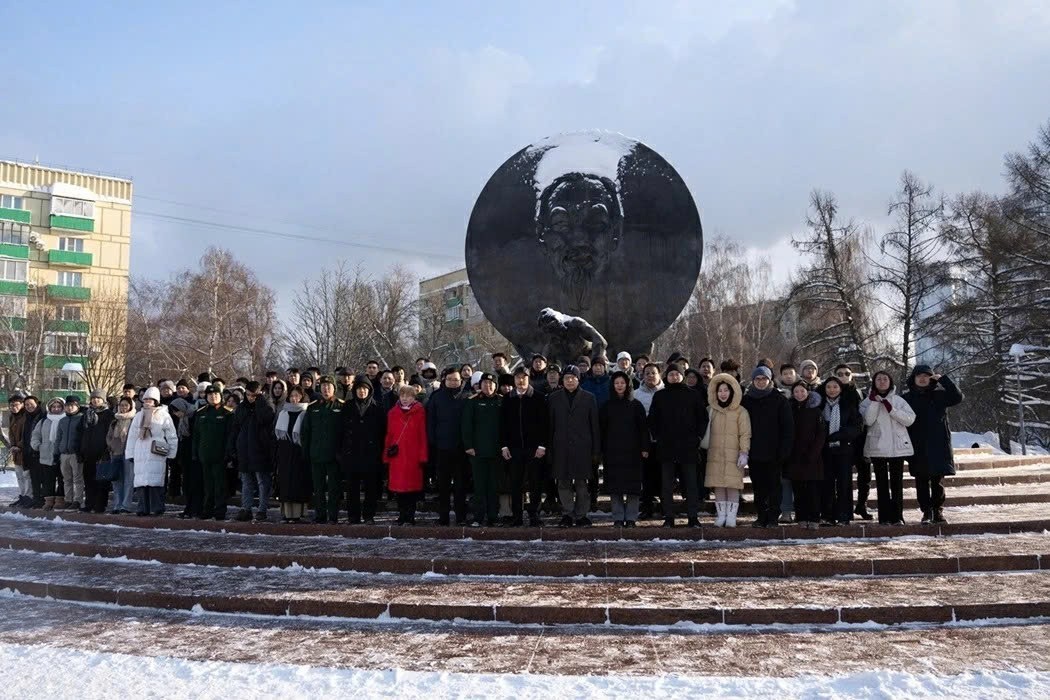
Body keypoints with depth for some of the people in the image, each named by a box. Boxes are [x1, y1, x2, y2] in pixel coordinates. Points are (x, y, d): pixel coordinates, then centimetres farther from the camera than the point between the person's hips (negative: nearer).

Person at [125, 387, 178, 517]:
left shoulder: (163, 415, 4)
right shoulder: (139, 416, 16)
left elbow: (172, 437, 3)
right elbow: (132, 435, 17)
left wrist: (171, 454, -2)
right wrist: (130, 453, 10)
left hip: (157, 454, -4)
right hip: (140, 454, 4)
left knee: (155, 482, -10)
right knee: (140, 481, 2)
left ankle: (157, 508, -5)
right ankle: (143, 508, 8)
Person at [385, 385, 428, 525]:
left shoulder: (419, 412, 1)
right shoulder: (392, 413, 10)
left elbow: (423, 435, -2)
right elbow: (389, 435, 12)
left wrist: (423, 456, -6)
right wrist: (387, 453, 4)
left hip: (413, 457, -3)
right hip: (397, 456, 3)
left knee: (412, 486, -1)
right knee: (399, 486, 4)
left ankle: (410, 517, 5)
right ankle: (402, 515, 14)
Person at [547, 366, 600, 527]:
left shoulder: (589, 398, 5)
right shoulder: (554, 398, 8)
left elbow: (595, 425, 5)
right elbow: (550, 425, 8)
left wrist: (596, 450, 1)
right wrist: (549, 449, 2)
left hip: (582, 448, -1)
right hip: (561, 448, 1)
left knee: (581, 483, 2)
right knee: (563, 483, 2)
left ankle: (580, 515, 12)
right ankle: (567, 514, 12)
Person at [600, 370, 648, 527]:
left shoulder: (636, 405, 6)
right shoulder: (607, 406, 9)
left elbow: (643, 428, 4)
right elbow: (602, 429, 7)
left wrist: (644, 448, -4)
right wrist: (601, 451, 1)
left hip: (632, 451, -1)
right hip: (613, 451, 1)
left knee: (633, 484, -2)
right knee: (615, 485, 0)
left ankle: (631, 517, 5)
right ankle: (618, 517, 7)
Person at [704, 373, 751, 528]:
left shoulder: (740, 411, 2)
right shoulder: (710, 410, 12)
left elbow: (745, 434, -2)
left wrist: (744, 453, -9)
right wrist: (704, 449, 12)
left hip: (733, 455, -3)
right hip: (715, 455, 3)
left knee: (733, 486, -6)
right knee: (718, 486, 1)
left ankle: (731, 516, -3)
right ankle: (720, 515, 7)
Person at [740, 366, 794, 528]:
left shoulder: (779, 400, 0)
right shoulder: (746, 400, 8)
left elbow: (787, 428, -2)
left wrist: (783, 450, -10)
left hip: (773, 453, -3)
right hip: (753, 452, 3)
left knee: (774, 486, 2)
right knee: (758, 487, 7)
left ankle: (773, 518, 8)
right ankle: (761, 517, 14)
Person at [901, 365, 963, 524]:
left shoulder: (939, 395, 5)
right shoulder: (906, 398, 4)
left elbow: (957, 397, -11)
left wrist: (943, 379, -15)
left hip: (938, 446, 0)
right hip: (917, 448, 1)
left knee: (937, 481, 1)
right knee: (921, 482, 4)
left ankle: (938, 511, 11)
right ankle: (926, 511, 12)